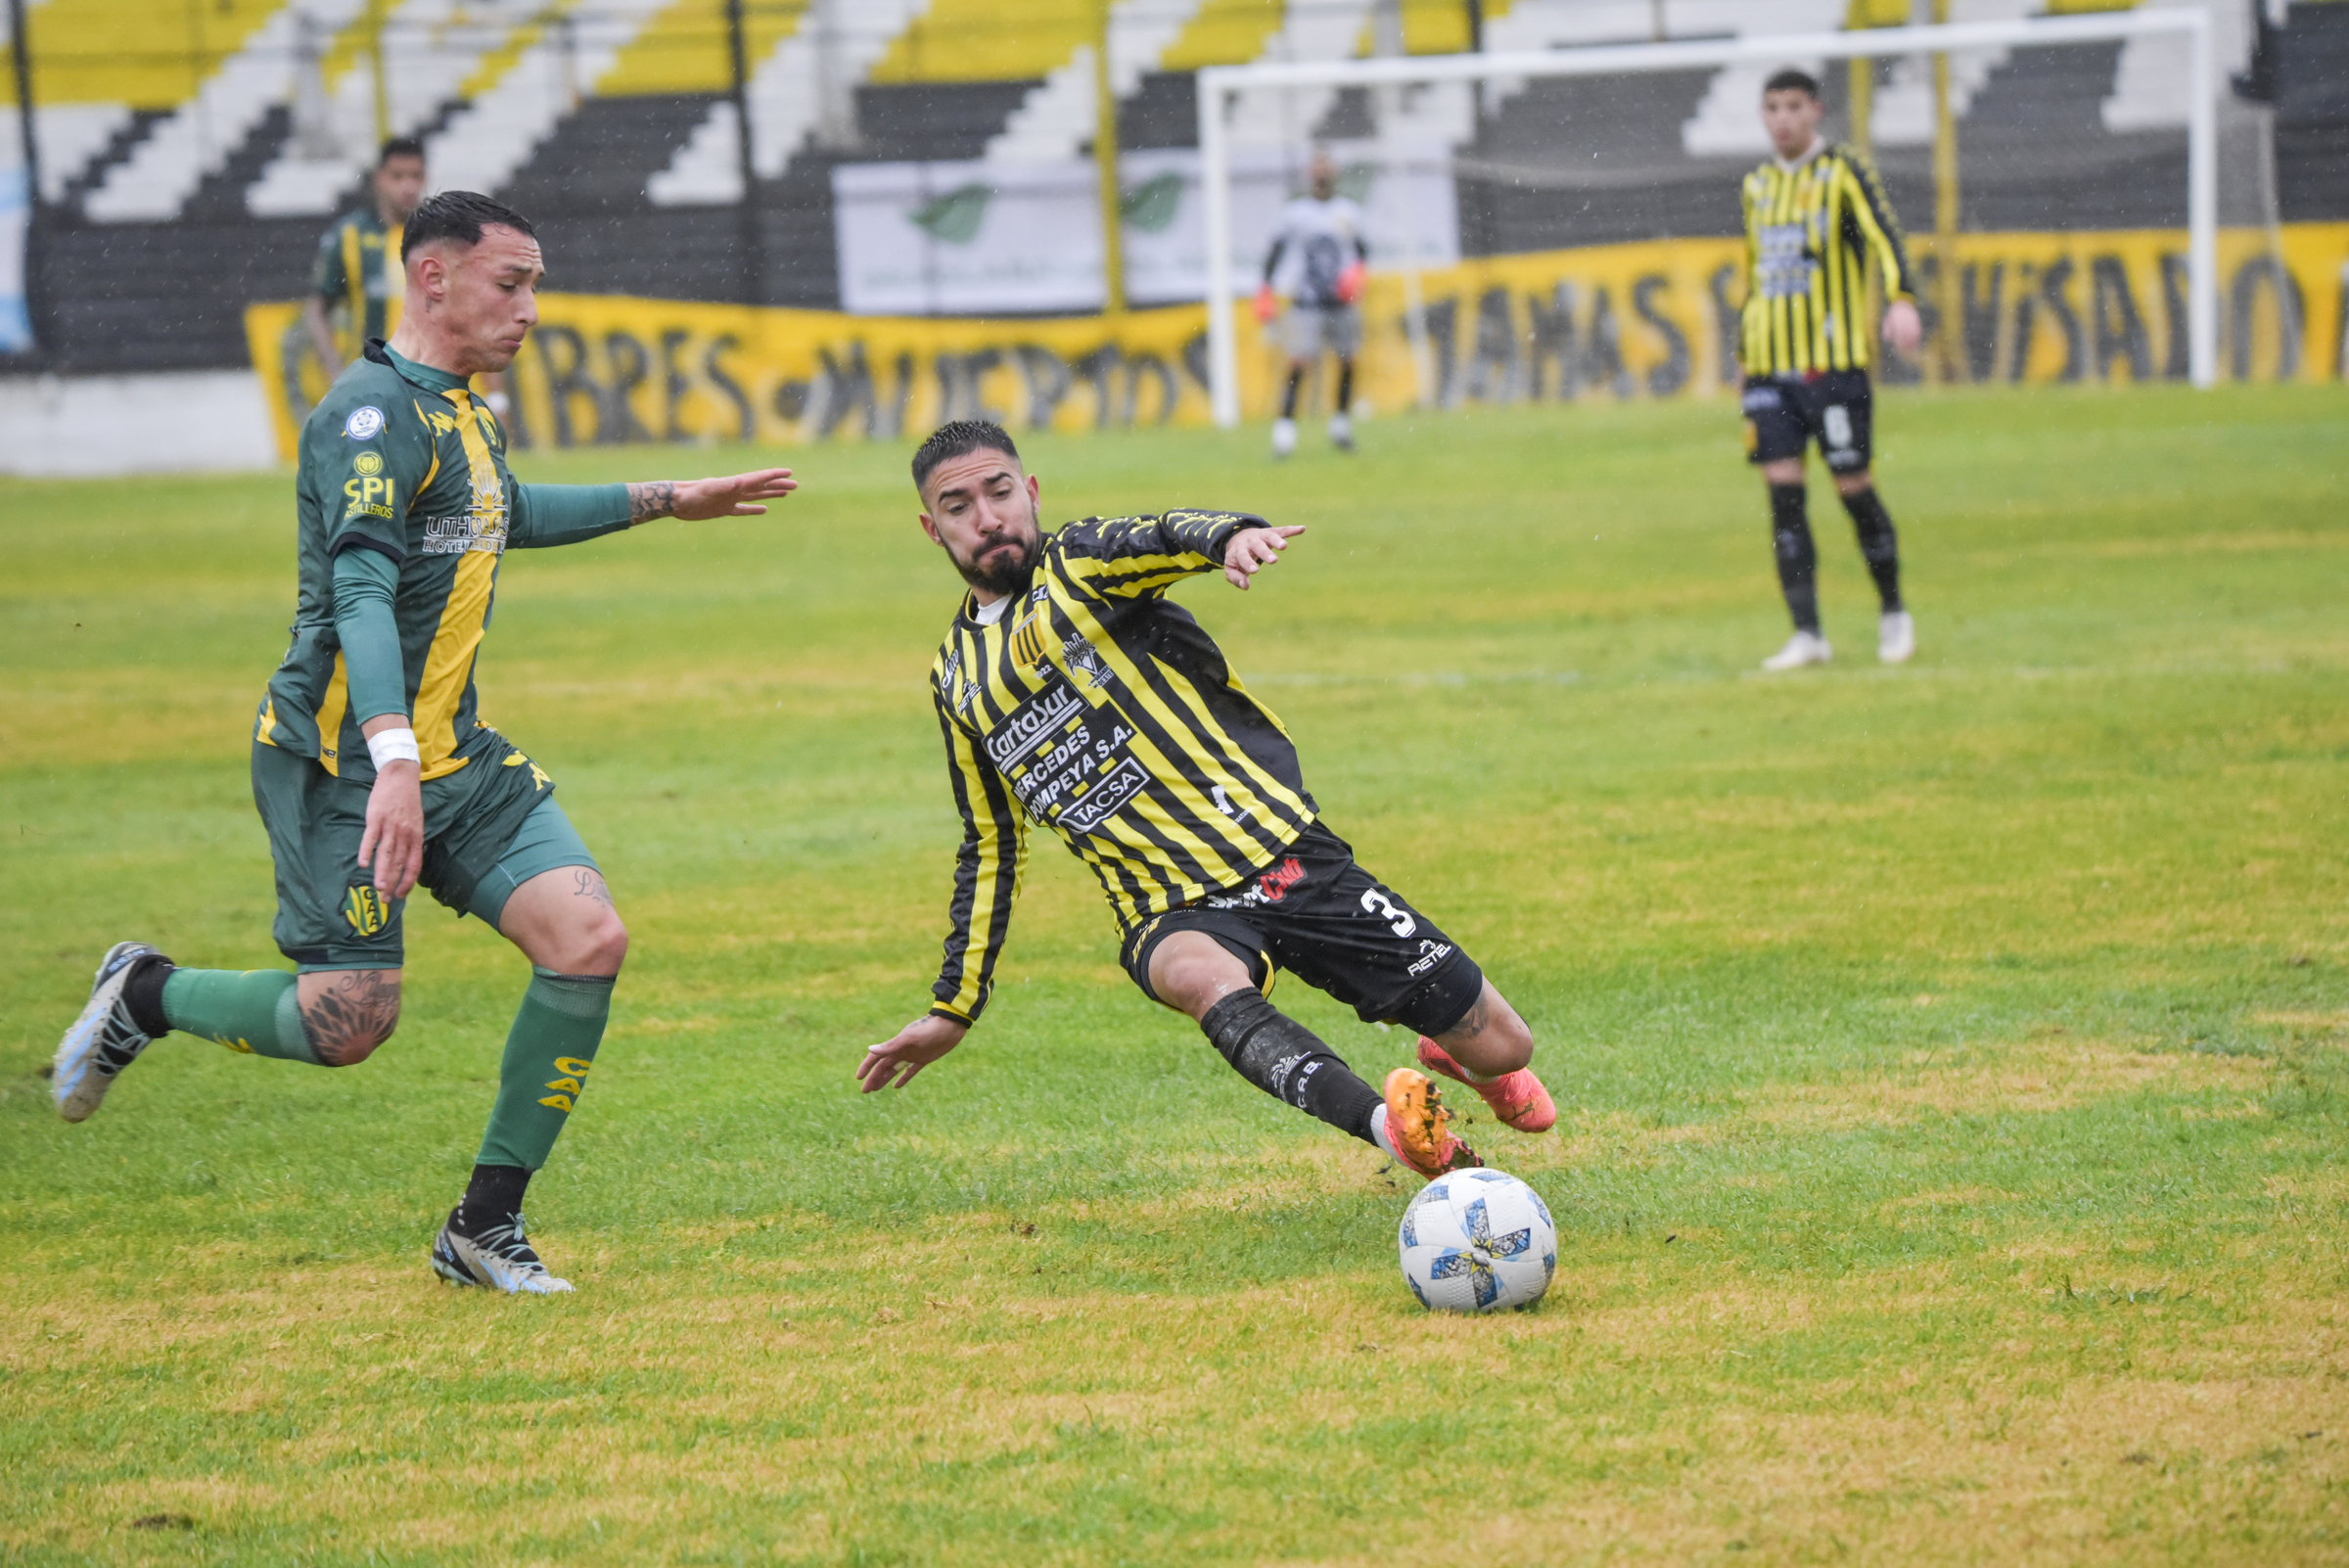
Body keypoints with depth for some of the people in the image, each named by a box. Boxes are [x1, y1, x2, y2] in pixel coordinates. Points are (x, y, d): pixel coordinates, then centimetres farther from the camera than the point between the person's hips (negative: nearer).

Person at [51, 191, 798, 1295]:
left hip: (459, 760, 9)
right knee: (349, 1025, -9)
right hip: (342, 762, -9)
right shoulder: (374, 412, -16)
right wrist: (392, 765, -40)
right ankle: (144, 996, 21)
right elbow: (360, 591, -28)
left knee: (589, 942, -8)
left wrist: (666, 500, 44)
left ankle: (484, 1229, 1)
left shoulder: (461, 412, 15)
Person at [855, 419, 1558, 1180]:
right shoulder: (956, 679, 14)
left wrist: (1232, 536, -49)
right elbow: (990, 848, 24)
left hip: (1288, 856, -2)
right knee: (1200, 977, -37)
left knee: (1503, 1047, 0)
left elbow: (1163, 538, -25)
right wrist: (954, 1009, 22)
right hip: (1175, 915, 2)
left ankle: (1454, 1057, 39)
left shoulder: (1079, 561, -1)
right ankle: (1392, 1126, -56)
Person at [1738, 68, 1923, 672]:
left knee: (1852, 484, -3)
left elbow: (1884, 236, -16)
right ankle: (1807, 634, -2)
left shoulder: (1843, 172, -2)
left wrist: (1901, 299, -34)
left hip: (1833, 359, -5)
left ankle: (1893, 613, 16)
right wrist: (1745, 355, 22)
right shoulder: (1758, 186, 16)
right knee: (1783, 489, -3)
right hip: (1770, 362, 5)